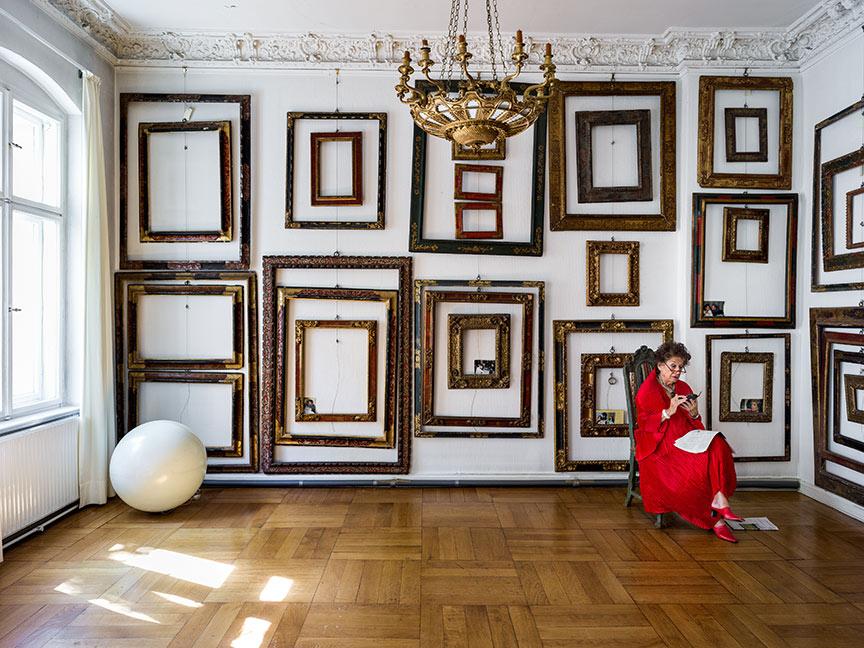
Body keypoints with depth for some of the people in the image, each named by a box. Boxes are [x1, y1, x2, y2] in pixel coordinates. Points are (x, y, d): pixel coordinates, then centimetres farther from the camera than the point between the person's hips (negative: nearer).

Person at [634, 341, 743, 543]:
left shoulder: (684, 388, 17)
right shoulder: (647, 390, 0)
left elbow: (694, 426, 17)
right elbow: (644, 424, -10)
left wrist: (694, 414, -6)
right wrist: (668, 412, -21)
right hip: (659, 448, -5)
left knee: (717, 444, -25)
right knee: (695, 468, -29)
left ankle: (719, 498, -33)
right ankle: (715, 520, -19)